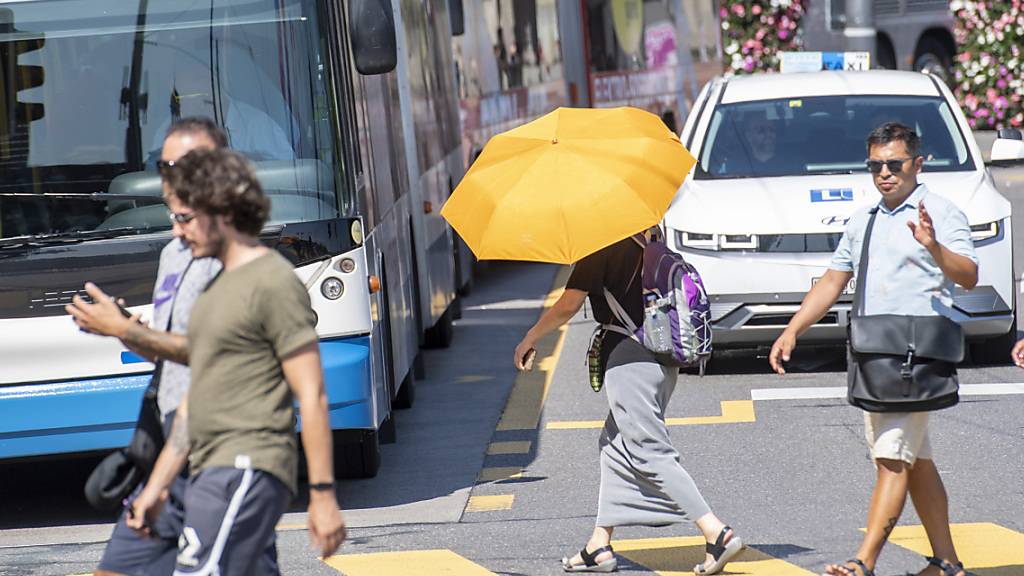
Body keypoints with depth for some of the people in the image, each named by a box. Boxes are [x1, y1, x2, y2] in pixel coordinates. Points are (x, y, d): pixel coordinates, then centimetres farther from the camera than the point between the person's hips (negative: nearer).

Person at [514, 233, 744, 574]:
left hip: (628, 357, -9)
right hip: (663, 356, 9)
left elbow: (568, 306, -10)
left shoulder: (601, 249, -11)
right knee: (615, 446, 17)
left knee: (651, 455, -8)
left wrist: (529, 340, 3)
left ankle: (717, 533, -17)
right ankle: (600, 545, 20)